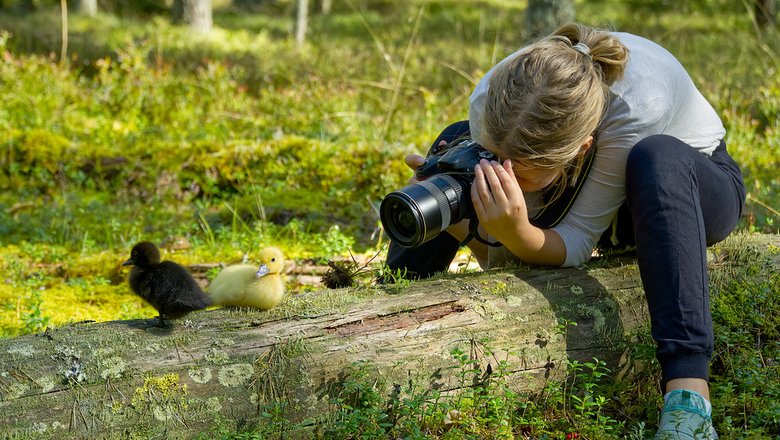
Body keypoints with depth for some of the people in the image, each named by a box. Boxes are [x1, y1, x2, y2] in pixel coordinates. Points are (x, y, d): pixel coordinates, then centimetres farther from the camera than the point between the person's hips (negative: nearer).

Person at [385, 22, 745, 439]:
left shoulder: (636, 107, -41)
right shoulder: (490, 101, -29)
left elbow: (576, 246, -32)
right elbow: (498, 256, -20)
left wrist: (515, 231, -52)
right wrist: (461, 221, -41)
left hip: (692, 190, -4)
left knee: (655, 157, -40)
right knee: (454, 139, -16)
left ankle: (687, 393, -45)